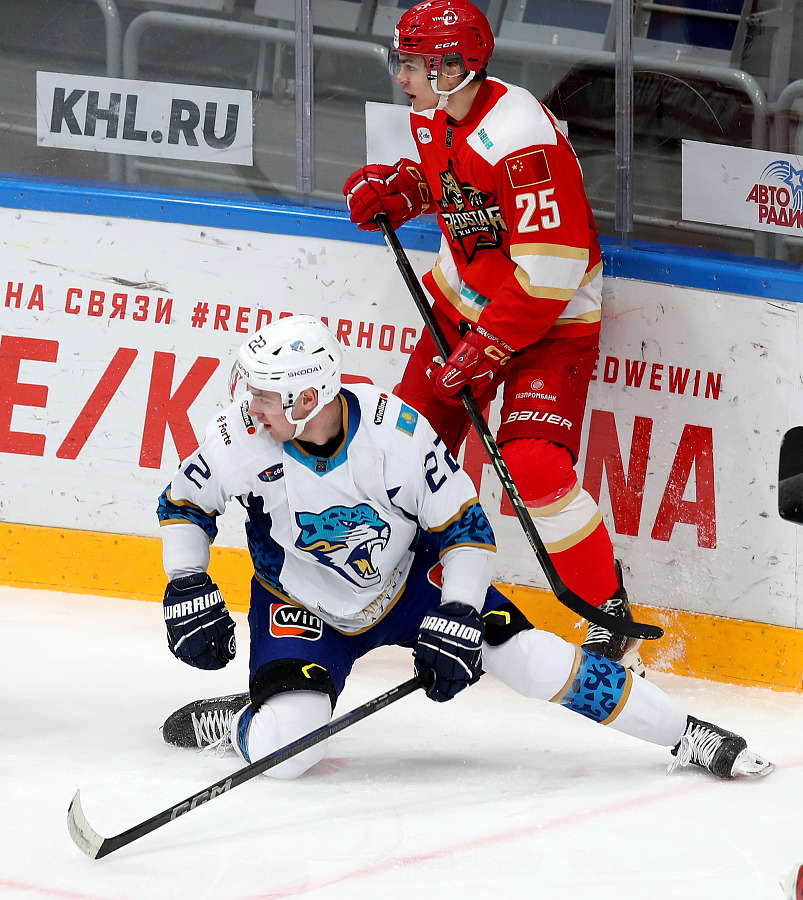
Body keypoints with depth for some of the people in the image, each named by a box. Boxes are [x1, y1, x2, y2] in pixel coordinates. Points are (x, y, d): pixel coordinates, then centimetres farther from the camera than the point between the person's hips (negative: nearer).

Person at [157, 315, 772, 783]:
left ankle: (686, 736, -2)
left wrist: (456, 619, -24)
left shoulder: (396, 430, -28)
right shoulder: (241, 438, -23)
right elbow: (183, 504, -2)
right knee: (283, 750, -24)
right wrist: (187, 592, -12)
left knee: (520, 654, -15)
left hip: (410, 581, 0)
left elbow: (466, 528, -16)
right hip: (302, 608, 0)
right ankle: (230, 720, 12)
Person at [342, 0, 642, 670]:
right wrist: (396, 189, 0)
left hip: (552, 314, -8)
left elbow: (550, 270, -31)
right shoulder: (433, 116, -3)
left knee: (534, 468, -21)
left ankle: (613, 616, -7)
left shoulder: (520, 139, -31)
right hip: (467, 293, 8)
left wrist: (486, 348, -27)